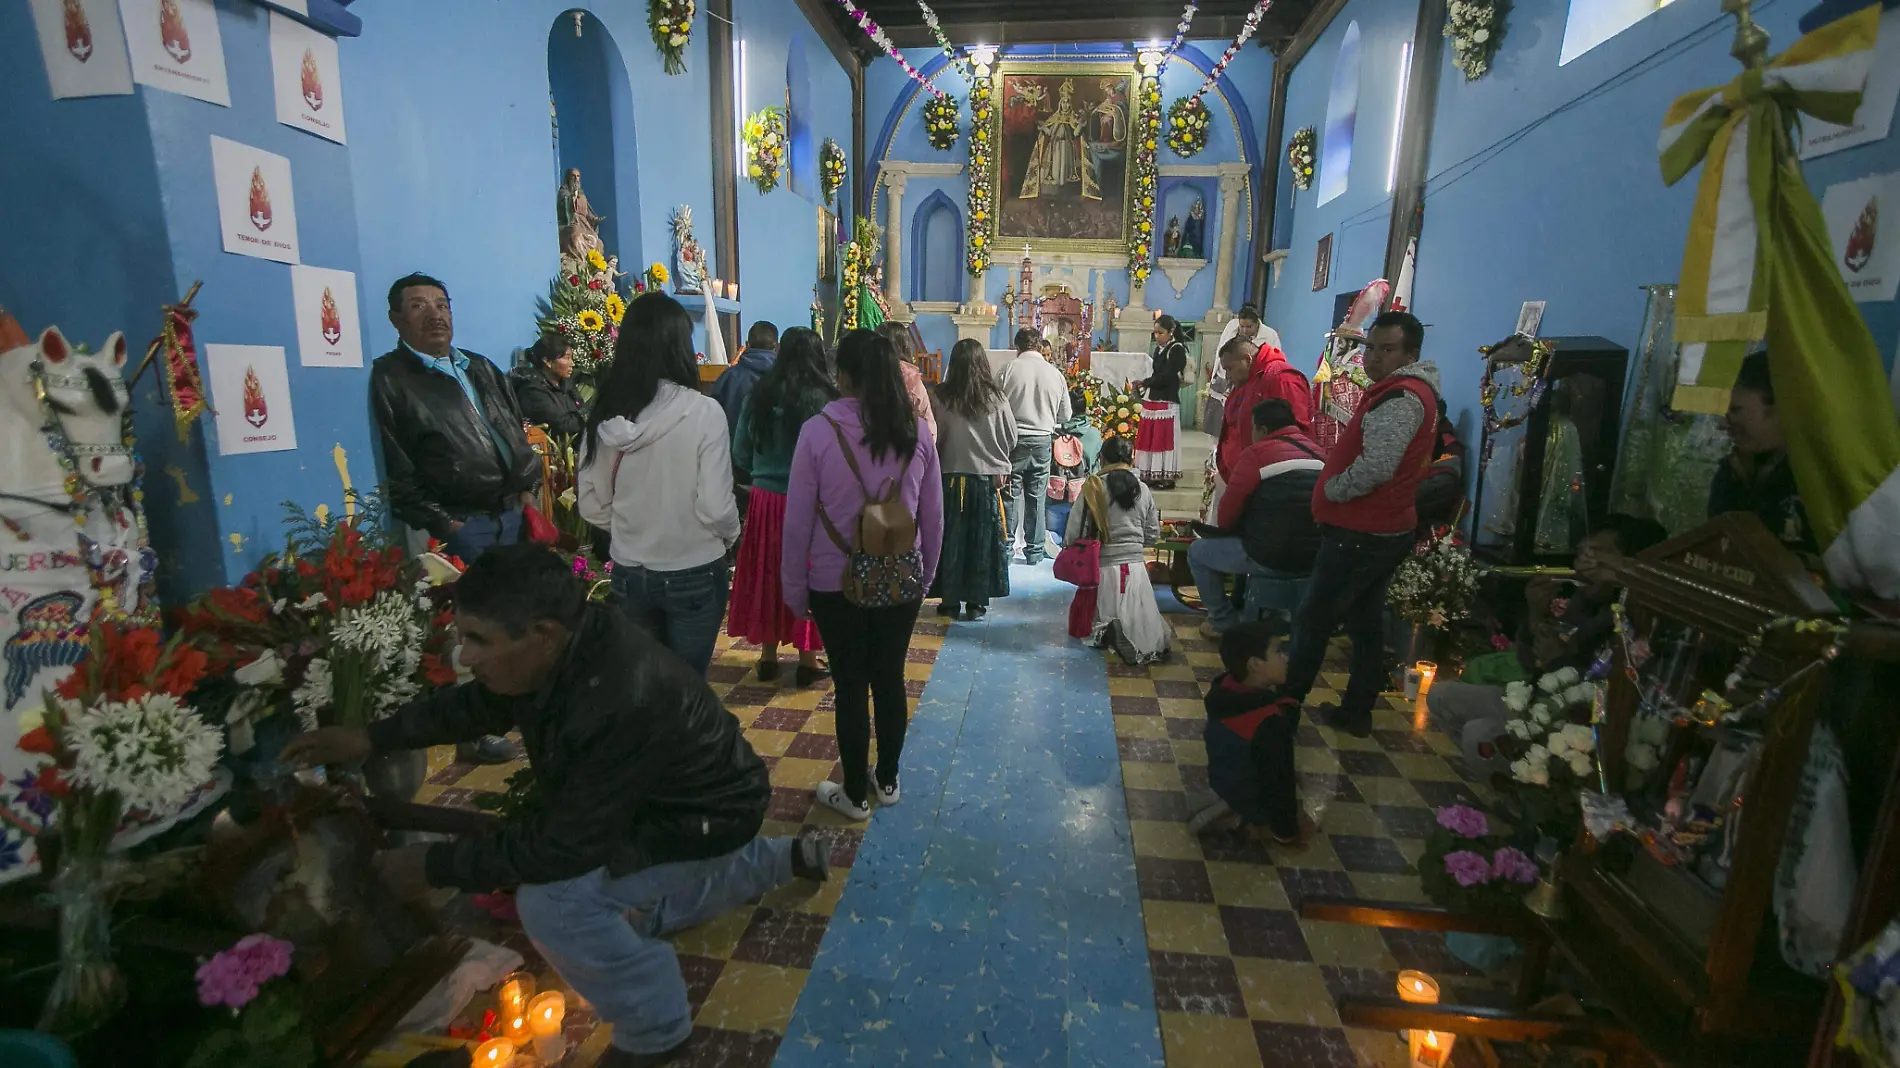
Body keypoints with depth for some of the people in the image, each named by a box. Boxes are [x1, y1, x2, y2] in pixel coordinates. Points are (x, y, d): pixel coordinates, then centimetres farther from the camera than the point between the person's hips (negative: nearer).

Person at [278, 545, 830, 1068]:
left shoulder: (623, 705, -43)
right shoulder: (566, 644, -17)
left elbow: (563, 846, -33)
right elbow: (479, 703, 4)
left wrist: (434, 866, -23)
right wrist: (372, 738, -4)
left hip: (704, 817, -9)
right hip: (653, 798, 9)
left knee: (554, 901, -25)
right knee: (647, 912, 32)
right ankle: (786, 858, 47)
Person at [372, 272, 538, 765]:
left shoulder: (481, 369, 17)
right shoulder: (389, 378, -4)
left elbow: (516, 433, 20)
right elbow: (396, 469, -8)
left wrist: (527, 487, 8)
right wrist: (439, 524, -11)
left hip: (512, 513, 6)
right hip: (461, 525, -6)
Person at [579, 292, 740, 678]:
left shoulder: (603, 412, -5)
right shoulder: (702, 411, -18)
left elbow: (592, 506, 2)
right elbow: (715, 507, -17)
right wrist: (731, 536, 4)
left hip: (629, 572, 4)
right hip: (693, 574, -4)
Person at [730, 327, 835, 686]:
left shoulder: (758, 396, -1)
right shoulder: (824, 400, -14)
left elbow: (740, 455, 6)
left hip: (765, 498, 4)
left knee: (767, 573, 15)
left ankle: (768, 656, 26)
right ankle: (808, 660, 18)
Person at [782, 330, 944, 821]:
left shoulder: (818, 431, -12)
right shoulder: (917, 431, -3)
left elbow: (797, 521, -8)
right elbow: (934, 518, 3)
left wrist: (795, 589, 3)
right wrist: (924, 577, 15)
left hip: (838, 582, -3)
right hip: (903, 581, 3)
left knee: (850, 687, 10)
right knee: (890, 679, 17)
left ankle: (855, 795, 27)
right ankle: (887, 780, 35)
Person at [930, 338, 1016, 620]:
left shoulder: (942, 398, -10)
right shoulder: (996, 398, -7)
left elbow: (935, 438, -4)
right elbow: (1011, 439, 2)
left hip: (952, 477, 0)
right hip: (988, 478, 1)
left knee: (951, 539, 10)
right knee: (982, 540, 10)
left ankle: (950, 600, 15)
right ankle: (977, 601, 16)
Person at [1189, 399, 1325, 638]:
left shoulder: (1257, 454, -12)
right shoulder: (1317, 454, 8)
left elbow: (1229, 509, -8)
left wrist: (1224, 529, 16)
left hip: (1271, 558, -7)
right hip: (1314, 558, 7)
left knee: (1197, 552, 13)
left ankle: (1224, 621, 17)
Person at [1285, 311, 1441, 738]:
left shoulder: (1400, 398, -19)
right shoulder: (1407, 391, 15)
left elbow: (1375, 468, -30)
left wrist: (1330, 491, -14)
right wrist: (1333, 487, 10)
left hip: (1361, 534, -10)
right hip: (1382, 530, 10)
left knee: (1313, 621, -1)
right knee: (1365, 622, 15)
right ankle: (1357, 711, 25)